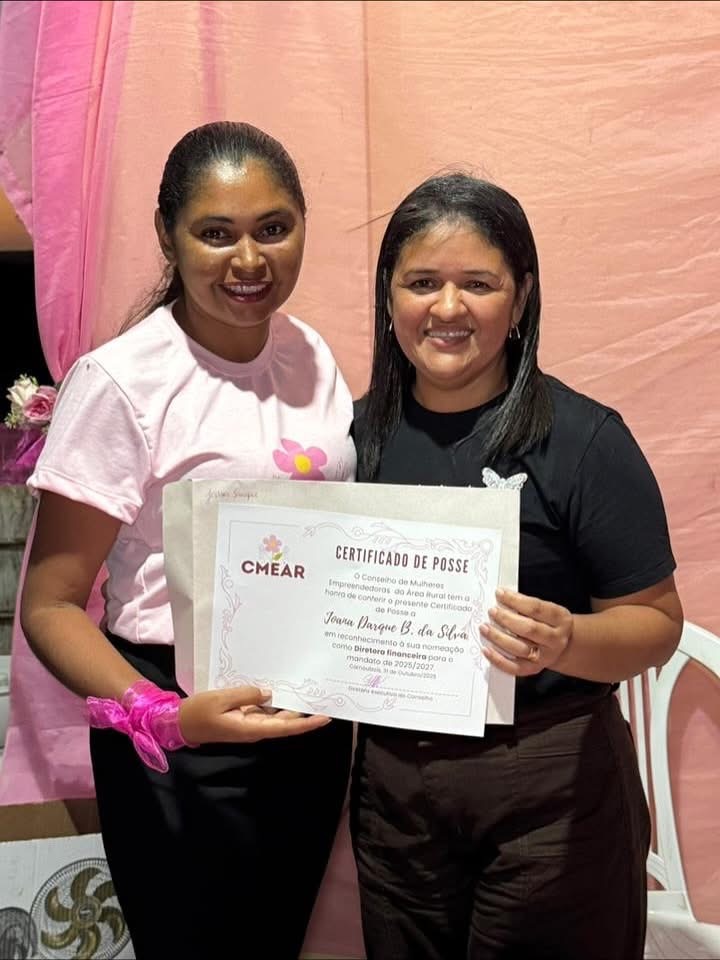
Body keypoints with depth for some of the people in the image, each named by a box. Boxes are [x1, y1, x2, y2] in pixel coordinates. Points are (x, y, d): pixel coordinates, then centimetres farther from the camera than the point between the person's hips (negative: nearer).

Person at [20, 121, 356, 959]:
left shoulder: (311, 354, 1)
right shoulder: (120, 380, -17)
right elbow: (49, 606, -13)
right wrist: (161, 716, -28)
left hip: (314, 717, 6)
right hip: (186, 742, -5)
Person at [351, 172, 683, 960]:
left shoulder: (582, 439, -13)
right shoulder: (360, 431, 0)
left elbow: (657, 622, -10)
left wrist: (567, 642, -28)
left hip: (548, 784, -3)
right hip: (388, 775, 4)